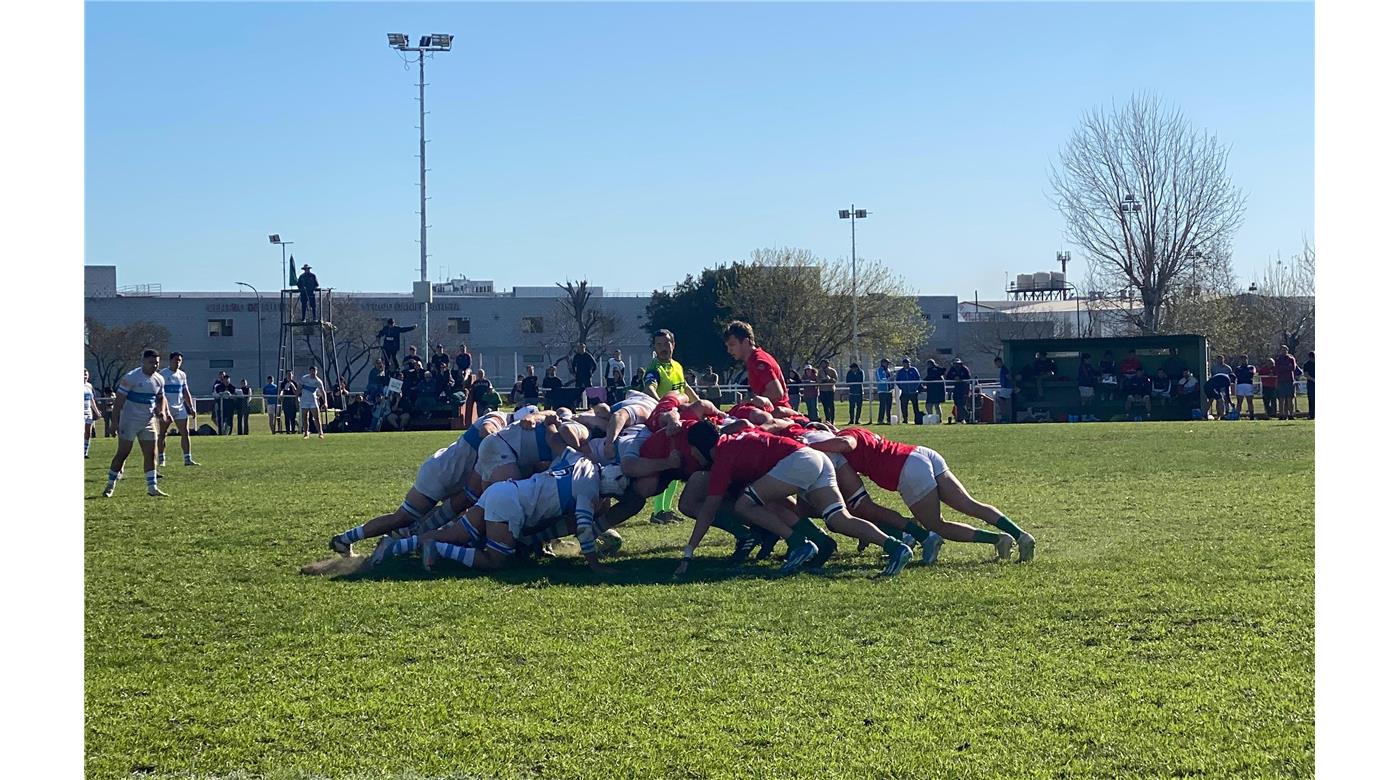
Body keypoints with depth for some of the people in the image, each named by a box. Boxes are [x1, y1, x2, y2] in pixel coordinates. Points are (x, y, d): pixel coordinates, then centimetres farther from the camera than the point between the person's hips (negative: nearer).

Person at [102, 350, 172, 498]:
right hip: (129, 422, -6)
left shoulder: (159, 380, 5)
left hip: (148, 423, 6)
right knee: (122, 453, -2)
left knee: (151, 454, 2)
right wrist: (115, 422, -16)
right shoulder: (130, 377, -15)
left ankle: (152, 488, 6)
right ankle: (110, 486, 9)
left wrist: (161, 412, 0)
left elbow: (161, 398, 21)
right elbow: (119, 400, -13)